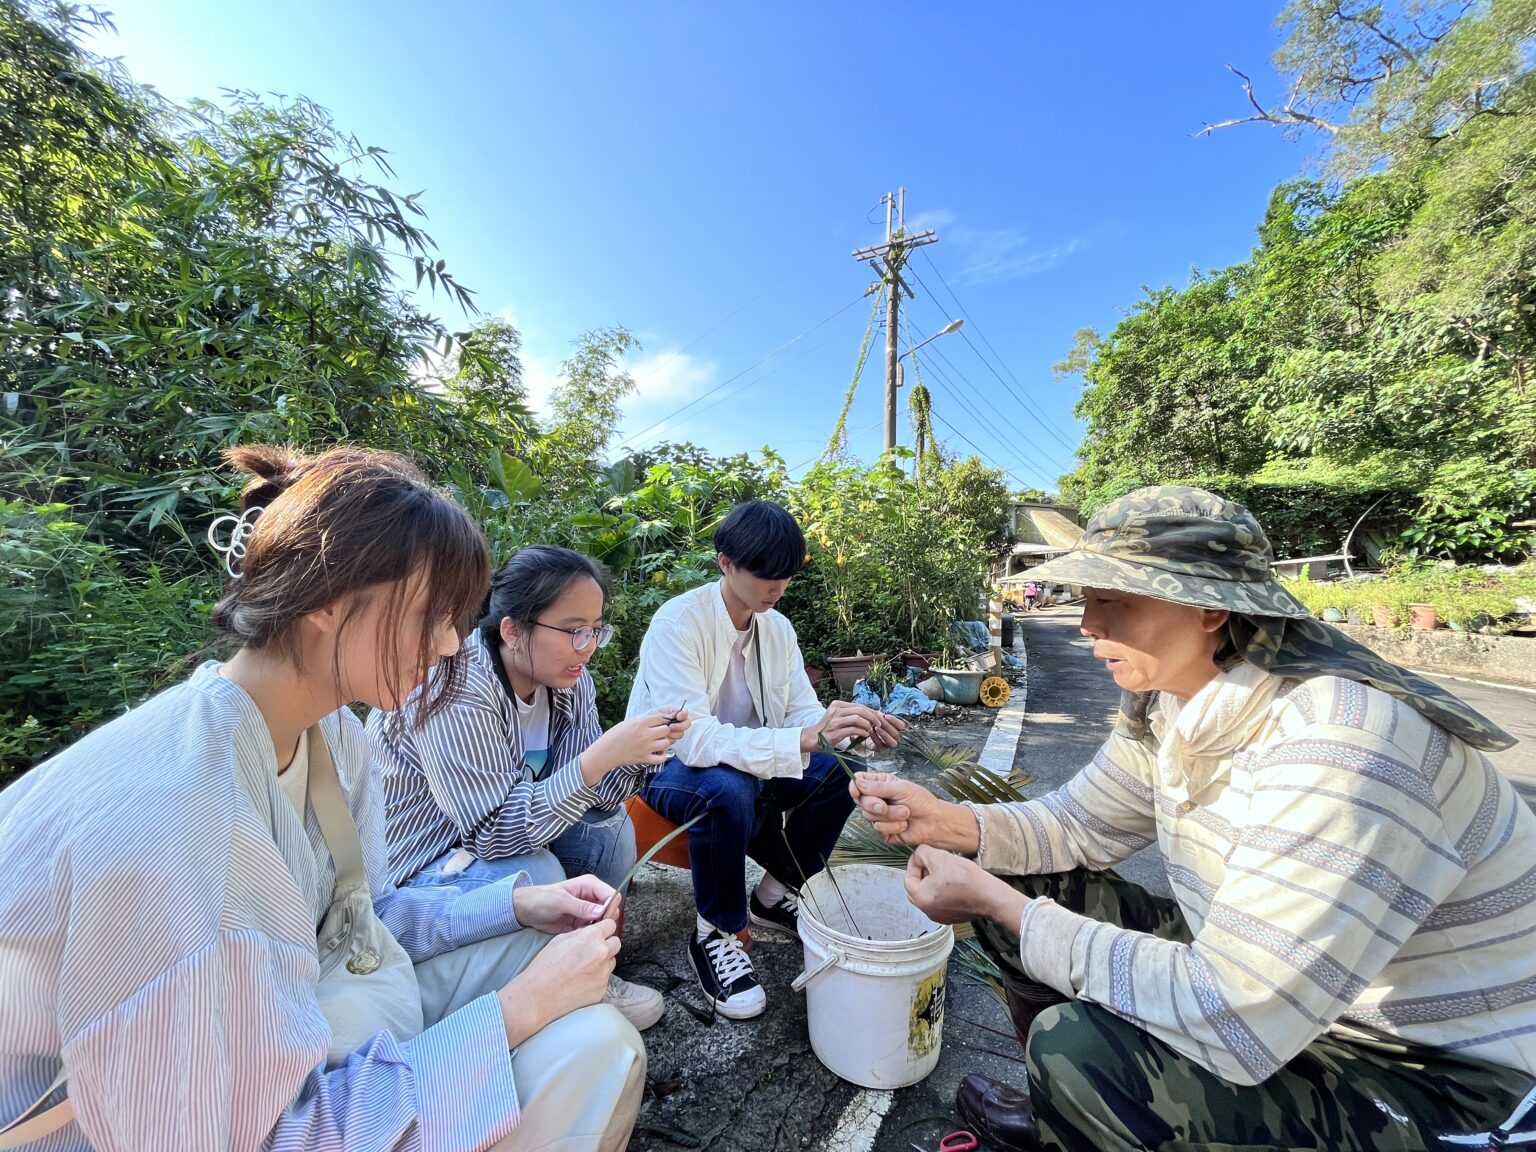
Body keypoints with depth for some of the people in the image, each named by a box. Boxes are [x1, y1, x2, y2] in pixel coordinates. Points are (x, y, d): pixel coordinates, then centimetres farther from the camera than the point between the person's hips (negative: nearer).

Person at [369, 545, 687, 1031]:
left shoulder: (568, 680, -10)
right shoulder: (455, 690, -31)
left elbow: (589, 796, -7)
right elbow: (494, 831, -33)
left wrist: (634, 755, -28)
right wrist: (603, 754, -41)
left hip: (499, 832, 7)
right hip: (410, 861, -7)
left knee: (610, 826, -8)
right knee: (535, 874, -30)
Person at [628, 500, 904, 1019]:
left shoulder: (778, 627, -4)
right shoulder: (678, 622, -25)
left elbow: (803, 712, -4)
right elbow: (692, 738, -35)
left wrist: (855, 728, -25)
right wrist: (804, 739, -43)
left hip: (749, 764, 6)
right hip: (668, 768, -6)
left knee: (842, 772, -13)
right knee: (729, 790, -37)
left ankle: (775, 895, 9)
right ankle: (714, 934, -8)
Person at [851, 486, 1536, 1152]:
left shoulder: (1338, 745, -32)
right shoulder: (1162, 707, -6)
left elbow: (1227, 1023, -32)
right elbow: (1078, 825, 4)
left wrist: (994, 905, -26)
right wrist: (946, 823, -12)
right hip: (1265, 980, 7)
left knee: (1078, 1047, -26)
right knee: (1026, 881, 2)